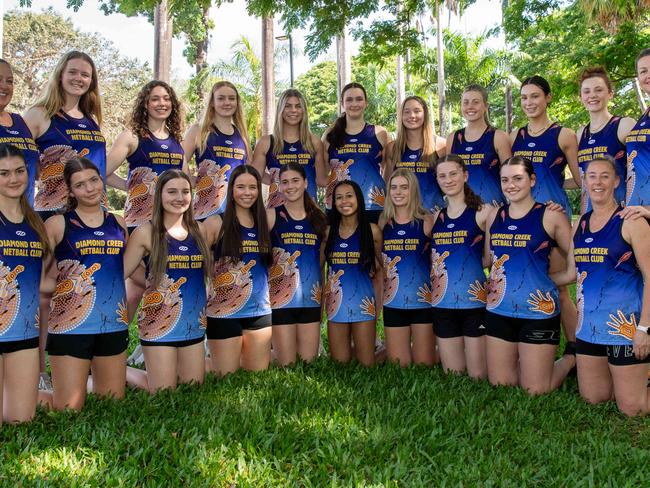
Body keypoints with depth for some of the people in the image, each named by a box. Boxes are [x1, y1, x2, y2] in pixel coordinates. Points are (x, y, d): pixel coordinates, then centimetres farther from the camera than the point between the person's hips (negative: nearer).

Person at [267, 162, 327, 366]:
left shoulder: (318, 217, 10)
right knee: (286, 365, 0)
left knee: (309, 363, 8)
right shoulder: (272, 215, -1)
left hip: (311, 299, 4)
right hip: (280, 299, -3)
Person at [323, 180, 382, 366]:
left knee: (366, 363, 2)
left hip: (363, 302, -2)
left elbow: (380, 268, 7)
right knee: (339, 364, 8)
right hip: (335, 302, 2)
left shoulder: (372, 231, 0)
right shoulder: (328, 231, 5)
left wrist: (378, 301, 2)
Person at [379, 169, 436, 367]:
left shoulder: (426, 221, -2)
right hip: (393, 304, 2)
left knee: (424, 365, 4)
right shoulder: (384, 223, 5)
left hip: (424, 302, -2)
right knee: (398, 365, 8)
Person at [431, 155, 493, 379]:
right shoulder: (436, 217, 10)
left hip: (474, 301, -4)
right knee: (452, 375, 11)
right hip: (442, 302, 4)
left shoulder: (483, 212, -3)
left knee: (478, 376, 2)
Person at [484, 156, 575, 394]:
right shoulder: (494, 217, 8)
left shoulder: (550, 216, -6)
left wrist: (547, 281, -4)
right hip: (499, 310, 5)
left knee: (535, 391, 2)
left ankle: (571, 359, 28)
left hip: (538, 311, -5)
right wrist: (494, 282, 6)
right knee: (499, 384, 11)